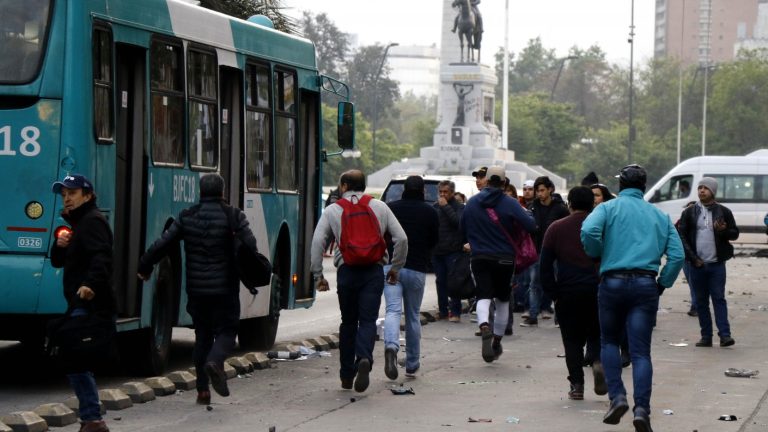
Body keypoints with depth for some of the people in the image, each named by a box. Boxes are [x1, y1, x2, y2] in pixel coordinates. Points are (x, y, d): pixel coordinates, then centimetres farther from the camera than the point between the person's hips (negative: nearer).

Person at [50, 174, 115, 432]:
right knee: (79, 364, 14)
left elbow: (101, 257, -26)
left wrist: (91, 283, -43)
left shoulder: (93, 221, -10)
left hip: (91, 306, -11)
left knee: (75, 363, -17)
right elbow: (57, 262, 23)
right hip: (81, 306, 11)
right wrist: (60, 245, 0)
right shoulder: (76, 224, 22)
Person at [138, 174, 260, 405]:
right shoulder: (233, 216, -6)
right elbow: (250, 247, -15)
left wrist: (144, 267, 16)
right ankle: (215, 361, -25)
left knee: (202, 334, 13)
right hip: (224, 289, -3)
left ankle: (203, 390, 10)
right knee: (226, 330, 7)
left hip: (196, 289, 3)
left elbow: (161, 244, 3)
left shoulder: (186, 217, 2)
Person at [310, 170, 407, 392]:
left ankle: (347, 375, 14)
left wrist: (318, 275, 1)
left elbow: (317, 242, -3)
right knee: (368, 320, -2)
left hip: (347, 271, 0)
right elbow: (401, 238, 5)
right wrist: (395, 268, 14)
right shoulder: (380, 207, 9)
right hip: (374, 271, 0)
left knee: (348, 322, 12)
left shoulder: (332, 211, 5)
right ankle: (364, 359, -30)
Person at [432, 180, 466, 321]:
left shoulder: (459, 207, -1)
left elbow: (458, 221, -19)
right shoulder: (435, 207, 12)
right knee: (440, 282, 8)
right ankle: (443, 311, 15)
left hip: (453, 251, -5)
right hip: (437, 251, 5)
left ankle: (455, 312, -2)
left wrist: (446, 206, -15)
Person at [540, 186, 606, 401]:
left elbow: (545, 264, 2)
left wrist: (552, 293, 5)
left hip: (568, 291, -1)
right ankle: (599, 361, -13)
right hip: (597, 290, 1)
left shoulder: (556, 228, 4)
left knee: (572, 339, 6)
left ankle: (577, 385, 0)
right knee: (597, 334, 15)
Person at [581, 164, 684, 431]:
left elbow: (588, 231, -16)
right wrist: (663, 284, 13)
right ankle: (642, 409, -15)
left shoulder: (609, 208, 4)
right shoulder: (659, 216, 13)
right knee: (641, 351, 0)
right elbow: (677, 255, 5)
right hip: (646, 285, 1)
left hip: (612, 282, -1)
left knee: (609, 341, 18)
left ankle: (617, 396, 2)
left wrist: (597, 255, 2)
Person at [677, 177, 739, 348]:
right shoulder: (689, 212, 7)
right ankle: (706, 336, 8)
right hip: (696, 264, 2)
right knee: (701, 301, 4)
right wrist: (693, 258, -5)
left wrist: (723, 230, -16)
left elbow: (735, 233, 7)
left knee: (719, 298, -6)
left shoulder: (723, 212, 4)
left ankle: (725, 335, -10)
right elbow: (682, 236, 5)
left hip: (717, 263, -2)